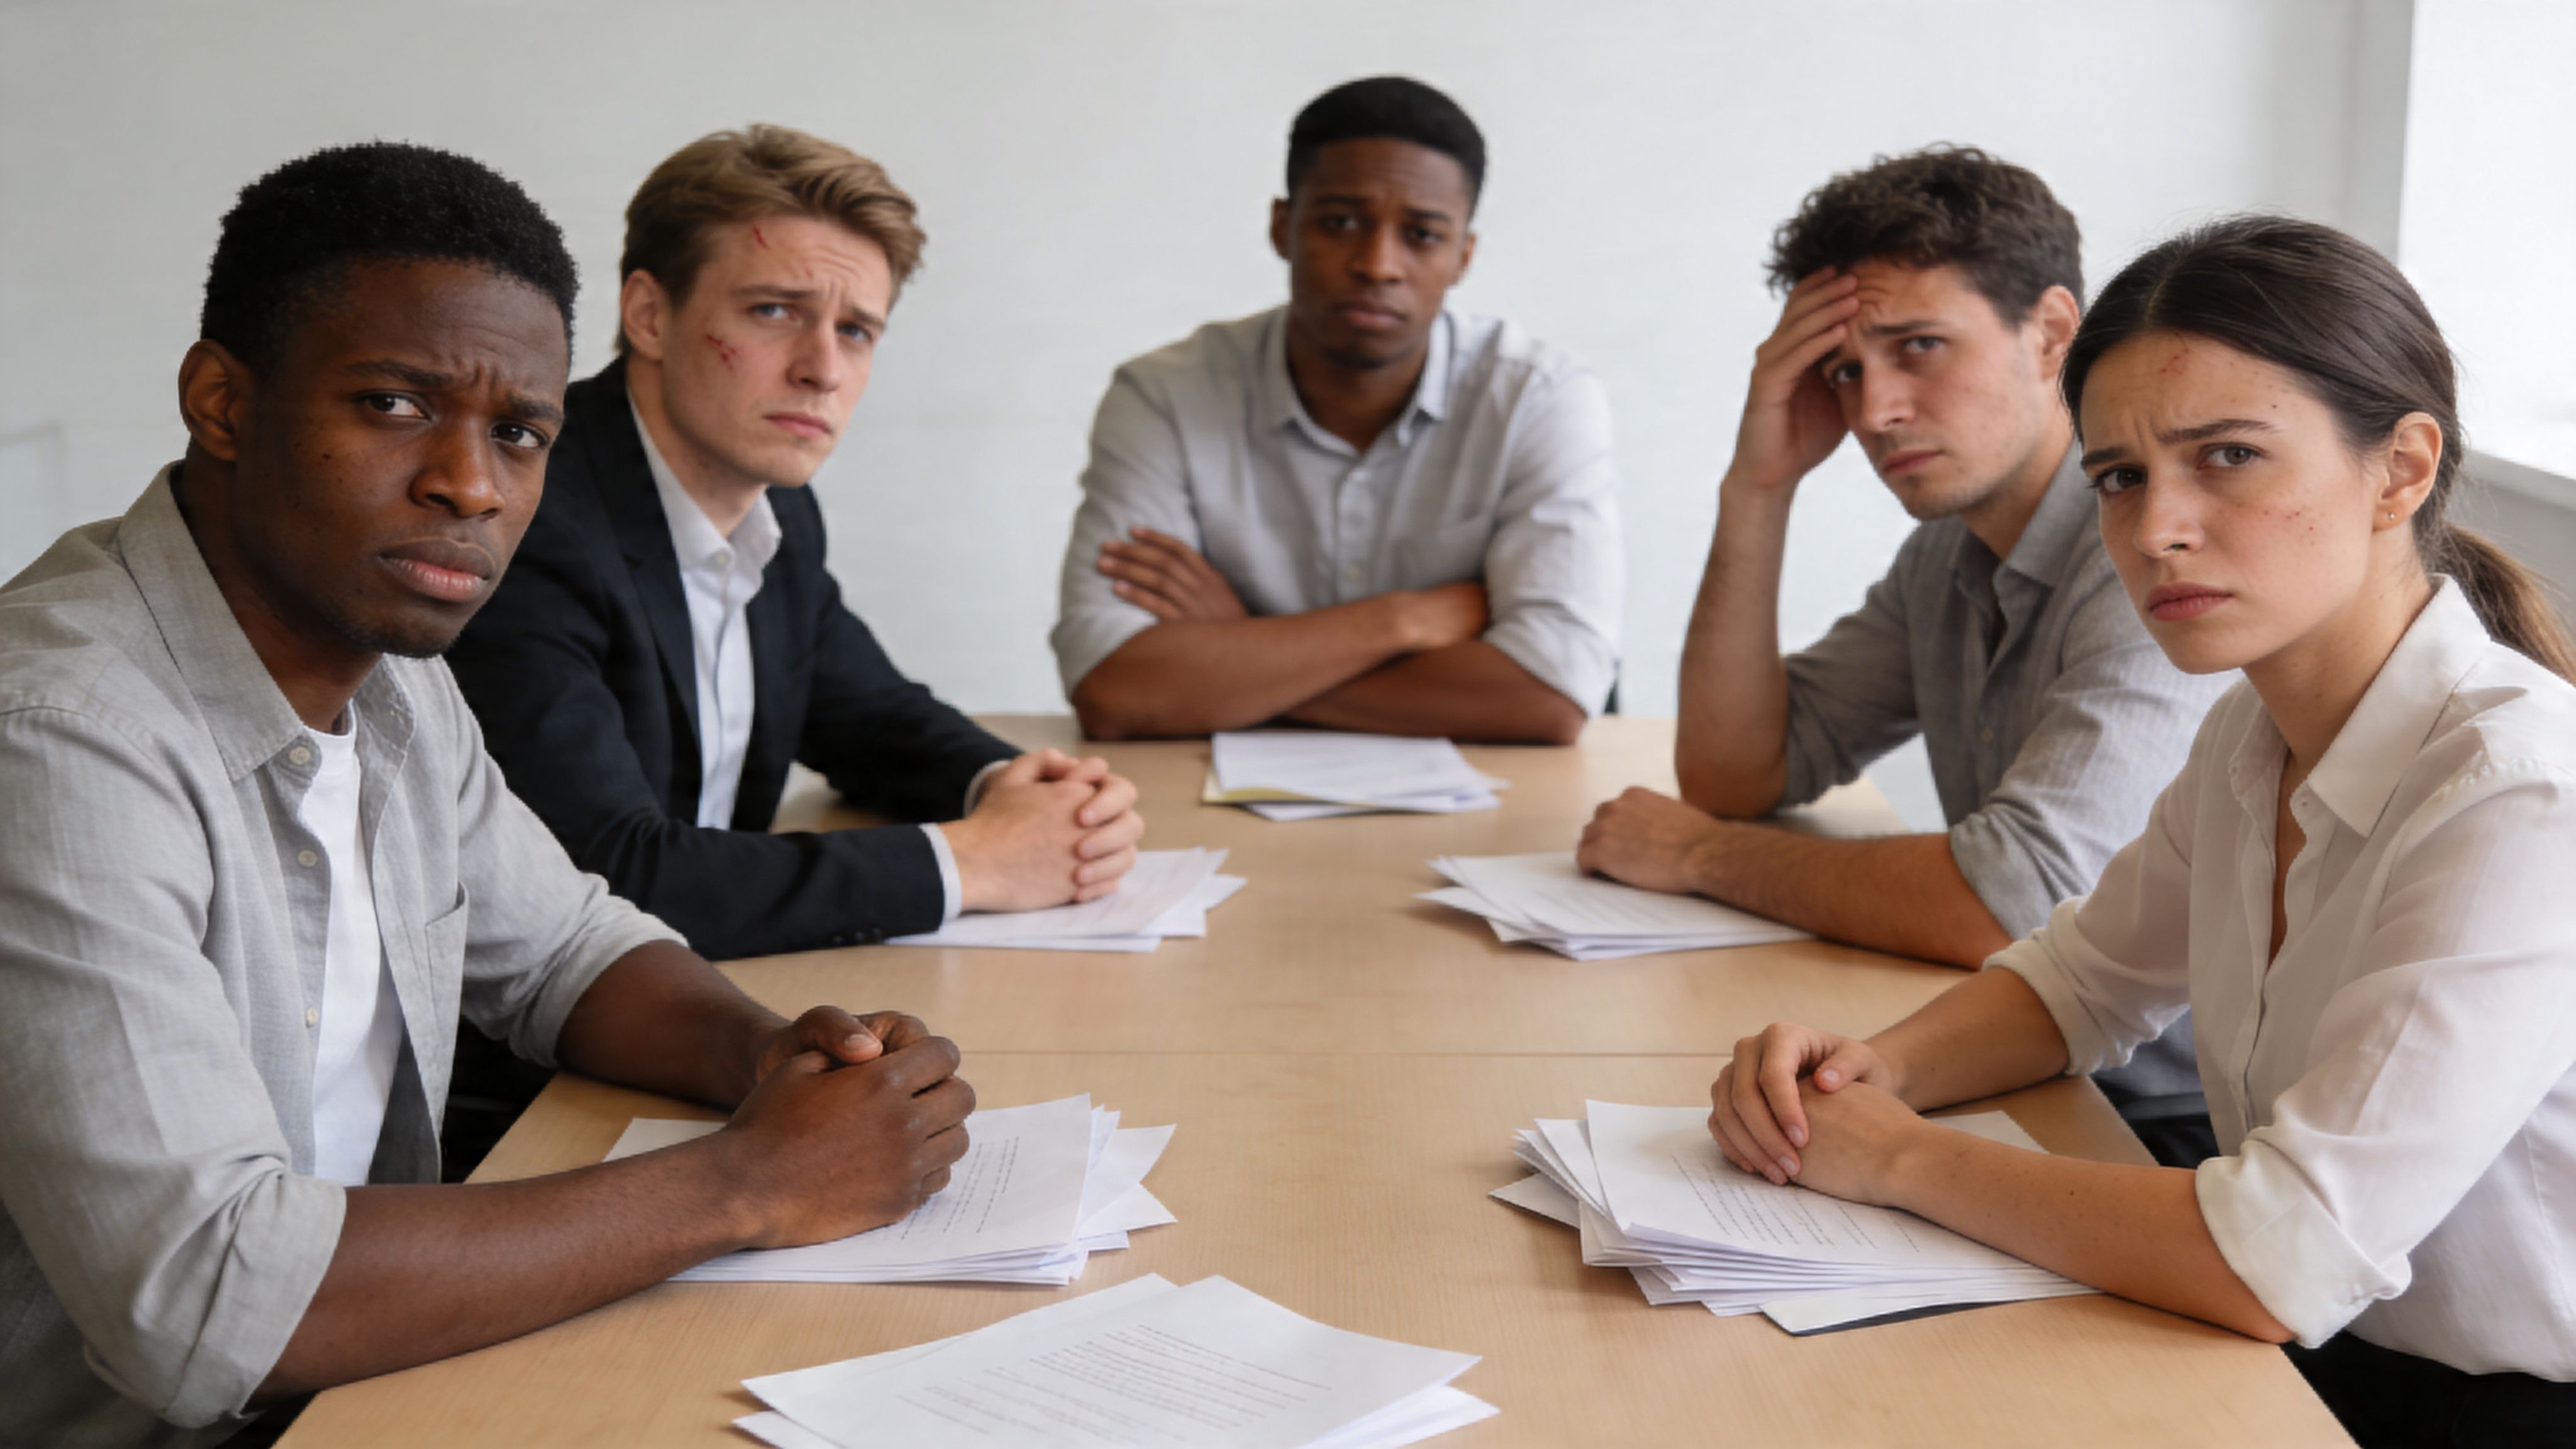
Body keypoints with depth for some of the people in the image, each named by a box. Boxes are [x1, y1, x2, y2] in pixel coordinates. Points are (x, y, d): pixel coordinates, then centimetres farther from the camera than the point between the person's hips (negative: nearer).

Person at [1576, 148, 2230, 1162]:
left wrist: (1701, 854, -12)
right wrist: (1758, 488, -1)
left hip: (2178, 1136, -7)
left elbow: (2004, 907, -28)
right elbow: (1734, 775, 10)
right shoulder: (1952, 550, 9)